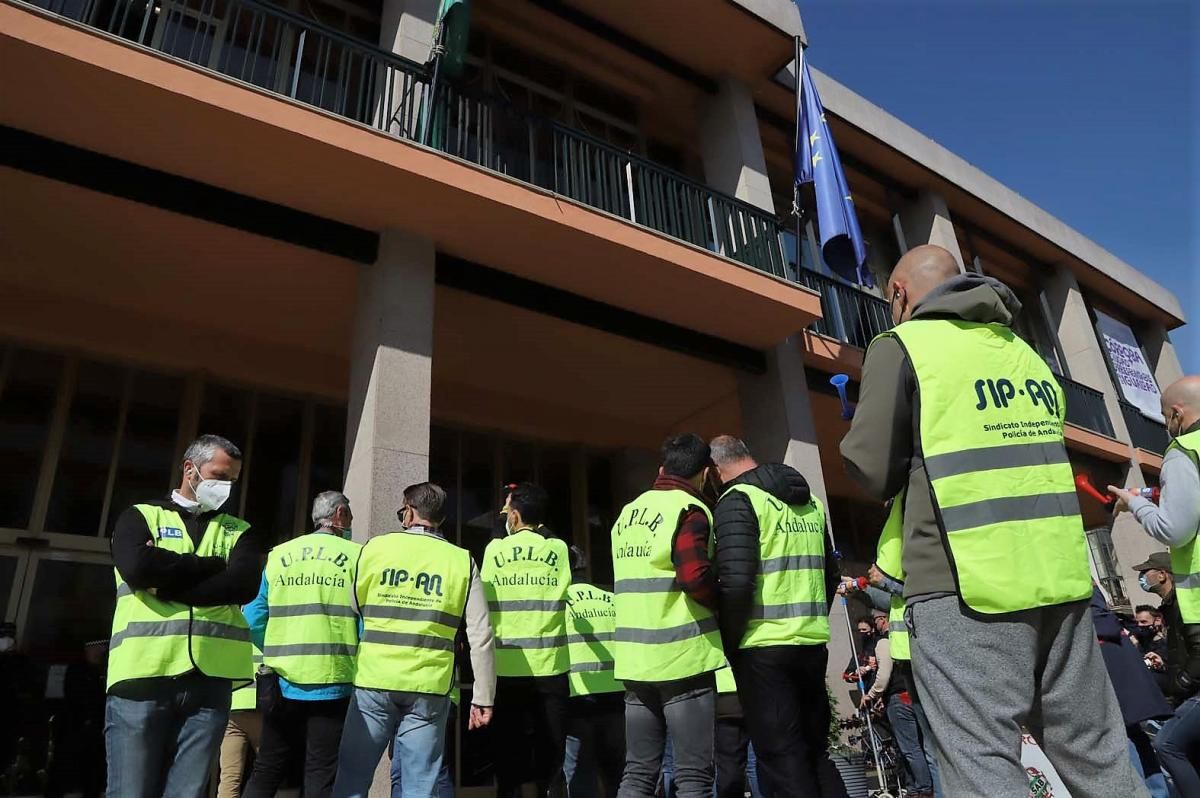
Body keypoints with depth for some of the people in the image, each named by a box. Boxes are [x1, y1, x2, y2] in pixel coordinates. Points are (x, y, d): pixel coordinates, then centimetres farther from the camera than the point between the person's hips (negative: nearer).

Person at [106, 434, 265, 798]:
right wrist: (213, 565, -3)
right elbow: (138, 568, -10)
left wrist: (165, 582, -6)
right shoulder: (141, 516, 12)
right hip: (142, 674, -1)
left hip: (210, 679, 2)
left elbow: (244, 585, -4)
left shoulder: (241, 532, 16)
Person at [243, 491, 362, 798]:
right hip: (331, 683, -3)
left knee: (266, 773, 17)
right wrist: (358, 664, 8)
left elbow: (254, 619, 5)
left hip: (282, 682, 4)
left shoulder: (278, 554, 7)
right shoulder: (356, 556, -5)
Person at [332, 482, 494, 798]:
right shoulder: (462, 560, 1)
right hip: (429, 688, 0)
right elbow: (481, 636, -2)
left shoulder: (376, 547, 2)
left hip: (374, 681, 0)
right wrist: (483, 698, 3)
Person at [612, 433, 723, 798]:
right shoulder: (689, 510, -9)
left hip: (635, 660, 7)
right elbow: (695, 576, -22)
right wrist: (724, 605, -6)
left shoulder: (627, 514, 15)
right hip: (683, 658, -7)